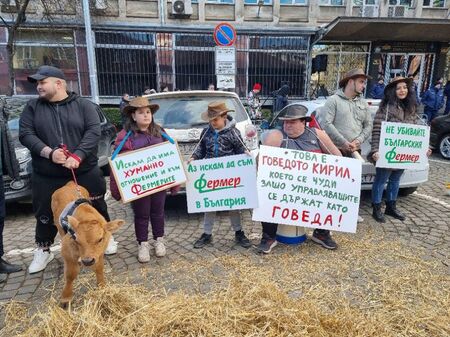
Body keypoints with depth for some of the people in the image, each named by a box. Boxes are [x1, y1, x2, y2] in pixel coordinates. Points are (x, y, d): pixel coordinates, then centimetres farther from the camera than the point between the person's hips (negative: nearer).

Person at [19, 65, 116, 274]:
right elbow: (25, 134, -1)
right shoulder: (32, 107, 7)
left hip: (85, 172, -1)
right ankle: (43, 251, 34)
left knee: (96, 208, 10)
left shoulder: (83, 105, 0)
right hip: (46, 176, 2)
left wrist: (78, 156, -23)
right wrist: (49, 152, -18)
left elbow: (93, 132, -11)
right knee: (46, 214, 12)